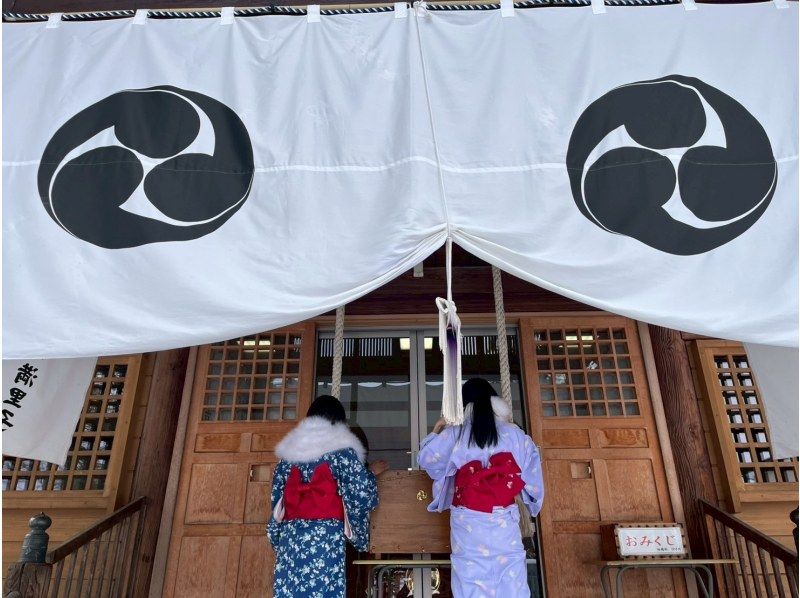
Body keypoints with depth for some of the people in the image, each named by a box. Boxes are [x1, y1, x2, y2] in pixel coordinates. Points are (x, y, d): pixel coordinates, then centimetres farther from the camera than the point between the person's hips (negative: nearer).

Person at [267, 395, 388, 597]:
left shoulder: (288, 451, 12)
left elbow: (276, 505, 13)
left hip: (289, 539, 5)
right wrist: (372, 473, 12)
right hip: (326, 539, -4)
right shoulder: (341, 450, -2)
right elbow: (362, 495, -5)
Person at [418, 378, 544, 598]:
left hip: (468, 522, -1)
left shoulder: (454, 435, -3)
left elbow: (426, 459, 7)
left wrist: (435, 433, 23)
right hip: (504, 520, 1)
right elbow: (531, 472, 6)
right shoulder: (514, 434, 0)